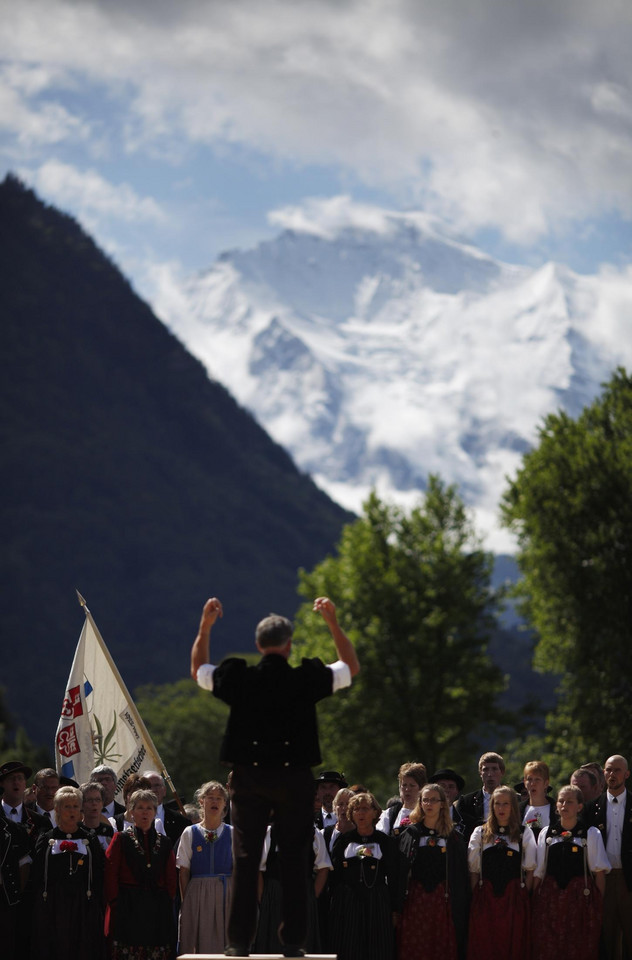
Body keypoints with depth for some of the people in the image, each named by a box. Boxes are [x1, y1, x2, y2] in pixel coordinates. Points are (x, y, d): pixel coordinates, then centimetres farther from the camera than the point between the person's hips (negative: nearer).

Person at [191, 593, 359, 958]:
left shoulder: (239, 678, -3)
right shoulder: (307, 680, -5)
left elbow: (198, 669, 18)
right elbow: (352, 667, 13)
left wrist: (205, 625, 18)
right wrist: (333, 623, 15)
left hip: (249, 777, 1)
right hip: (294, 778, -1)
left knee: (245, 859, 3)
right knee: (294, 860, 4)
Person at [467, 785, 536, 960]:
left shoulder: (525, 833, 7)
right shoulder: (480, 833, 10)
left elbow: (530, 869, 3)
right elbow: (473, 869, 7)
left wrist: (522, 895, -5)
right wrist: (476, 897, -1)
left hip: (514, 899, -1)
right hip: (485, 898, 1)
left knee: (513, 946, -1)